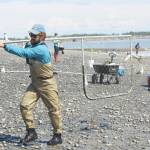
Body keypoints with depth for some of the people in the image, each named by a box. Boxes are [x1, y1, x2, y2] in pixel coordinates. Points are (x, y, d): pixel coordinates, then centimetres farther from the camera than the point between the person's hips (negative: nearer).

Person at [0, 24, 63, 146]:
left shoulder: (41, 49, -23)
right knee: (25, 105, -5)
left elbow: (23, 53, -31)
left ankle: (58, 135, 18)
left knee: (54, 109, 3)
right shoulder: (32, 46, 6)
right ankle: (31, 132, 7)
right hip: (35, 82, 8)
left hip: (47, 83, -8)